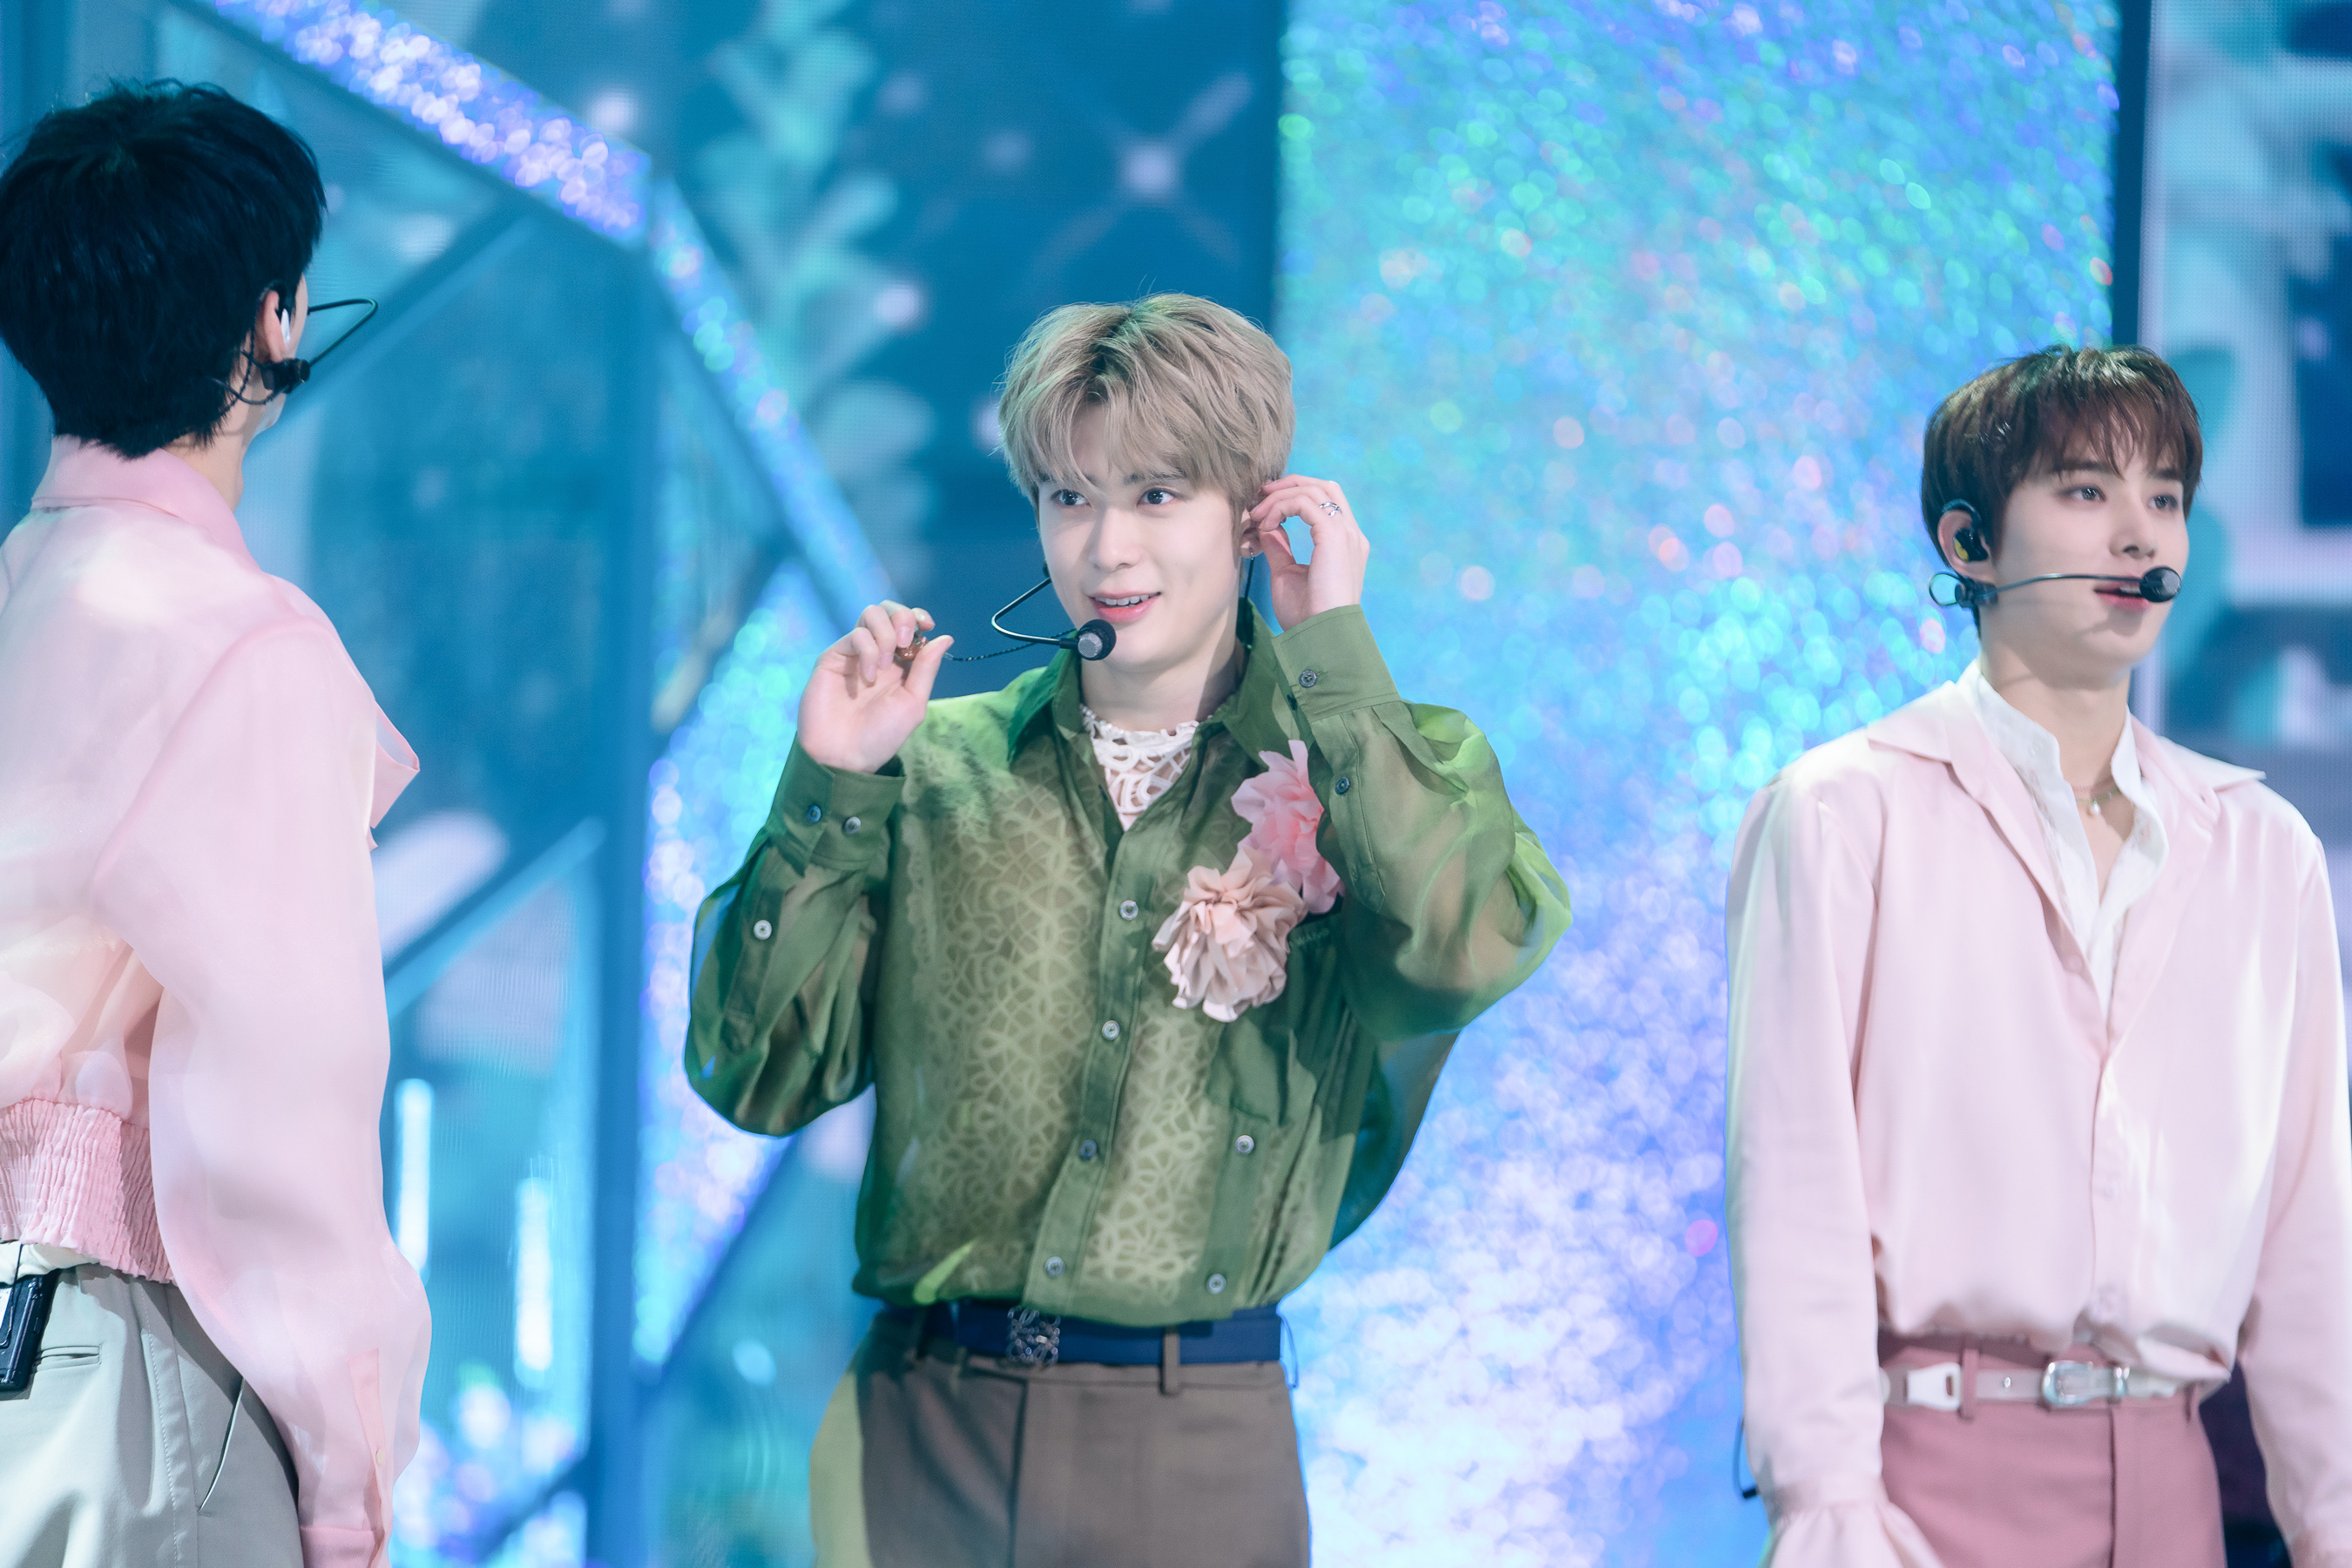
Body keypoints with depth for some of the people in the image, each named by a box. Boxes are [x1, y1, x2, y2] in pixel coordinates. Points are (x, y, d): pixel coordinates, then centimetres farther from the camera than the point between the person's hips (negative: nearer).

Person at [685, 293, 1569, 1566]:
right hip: (918, 1427, 2)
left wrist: (1334, 649, -11)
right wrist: (831, 788, -4)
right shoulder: (942, 768, 8)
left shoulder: (1385, 771, 3)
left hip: (1193, 1449, -2)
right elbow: (757, 1076, 4)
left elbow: (1464, 955, -20)